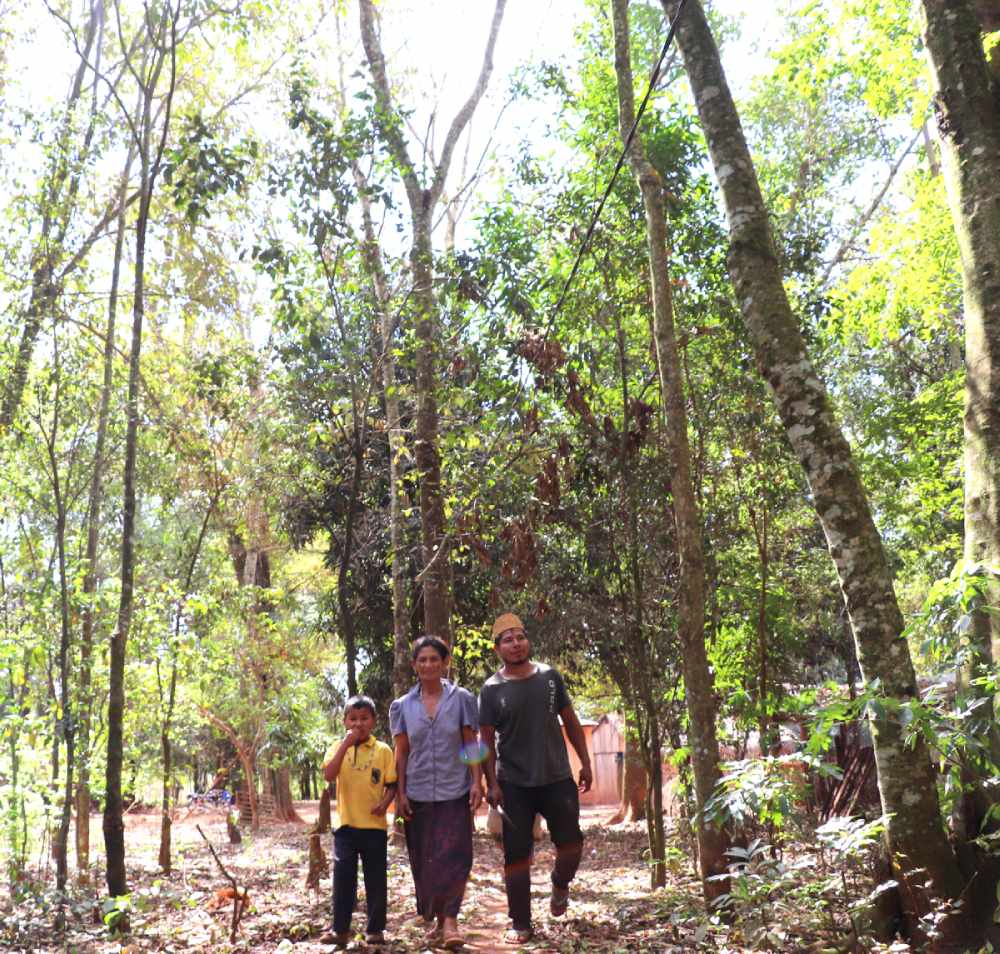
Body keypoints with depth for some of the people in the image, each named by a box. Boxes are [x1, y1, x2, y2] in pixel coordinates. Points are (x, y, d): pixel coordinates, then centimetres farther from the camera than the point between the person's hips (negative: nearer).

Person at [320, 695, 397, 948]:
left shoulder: (383, 750, 0)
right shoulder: (338, 748, 0)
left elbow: (392, 784, 3)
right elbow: (328, 775, -17)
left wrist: (385, 803, -18)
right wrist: (346, 743, -22)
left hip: (374, 825, 0)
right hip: (346, 824, 0)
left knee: (376, 879, 6)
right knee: (343, 878, 4)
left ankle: (375, 929, 17)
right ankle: (340, 929, 13)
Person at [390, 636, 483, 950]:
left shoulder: (461, 699, 0)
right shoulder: (403, 706, 4)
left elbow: (471, 745, 0)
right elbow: (401, 753, 5)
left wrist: (477, 782, -8)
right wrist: (400, 793, 0)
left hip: (455, 792, -2)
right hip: (418, 794, 2)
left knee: (454, 857, -9)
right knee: (423, 861, 7)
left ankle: (450, 919, -5)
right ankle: (436, 920, 20)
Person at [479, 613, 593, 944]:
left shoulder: (550, 676, 1)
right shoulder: (492, 689, -5)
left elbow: (570, 721, 9)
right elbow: (487, 741, -3)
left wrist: (585, 762, 6)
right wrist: (492, 783, -9)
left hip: (557, 778, 2)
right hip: (515, 784, -1)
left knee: (571, 842, 5)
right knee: (516, 854, 3)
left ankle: (560, 884, 37)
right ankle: (520, 923, 15)